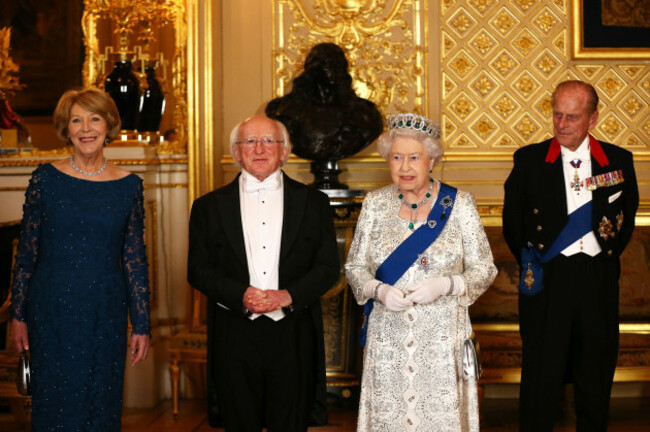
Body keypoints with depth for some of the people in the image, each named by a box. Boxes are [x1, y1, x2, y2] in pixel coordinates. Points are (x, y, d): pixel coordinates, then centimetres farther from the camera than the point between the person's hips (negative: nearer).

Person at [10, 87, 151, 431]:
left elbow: (136, 260, 4)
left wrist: (141, 326, 3)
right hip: (52, 312, -1)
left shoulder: (129, 186, 1)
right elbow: (26, 251, 3)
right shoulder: (46, 178, -1)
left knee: (102, 404, 8)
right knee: (56, 403, 6)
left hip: (106, 314, 1)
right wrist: (18, 315, 2)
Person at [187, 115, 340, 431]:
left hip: (293, 337, 0)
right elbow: (198, 269, 3)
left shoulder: (313, 202, 8)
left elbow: (329, 267, 4)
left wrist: (288, 296, -12)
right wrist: (240, 295, -14)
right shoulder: (209, 206, 8)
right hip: (234, 339, 0)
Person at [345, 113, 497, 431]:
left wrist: (445, 285, -17)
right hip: (388, 338, 2)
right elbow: (355, 267, 8)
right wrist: (379, 290, -13)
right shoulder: (375, 204, 4)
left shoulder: (459, 204, -1)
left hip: (442, 338, -1)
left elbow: (484, 270, 0)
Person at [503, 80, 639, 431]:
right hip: (547, 279, -1)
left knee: (596, 373, 13)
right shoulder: (529, 159, -1)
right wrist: (531, 262, 4)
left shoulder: (618, 160, 2)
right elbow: (512, 220, 5)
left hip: (598, 280, 2)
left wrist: (608, 255, 6)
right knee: (541, 371, 4)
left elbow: (626, 218, 13)